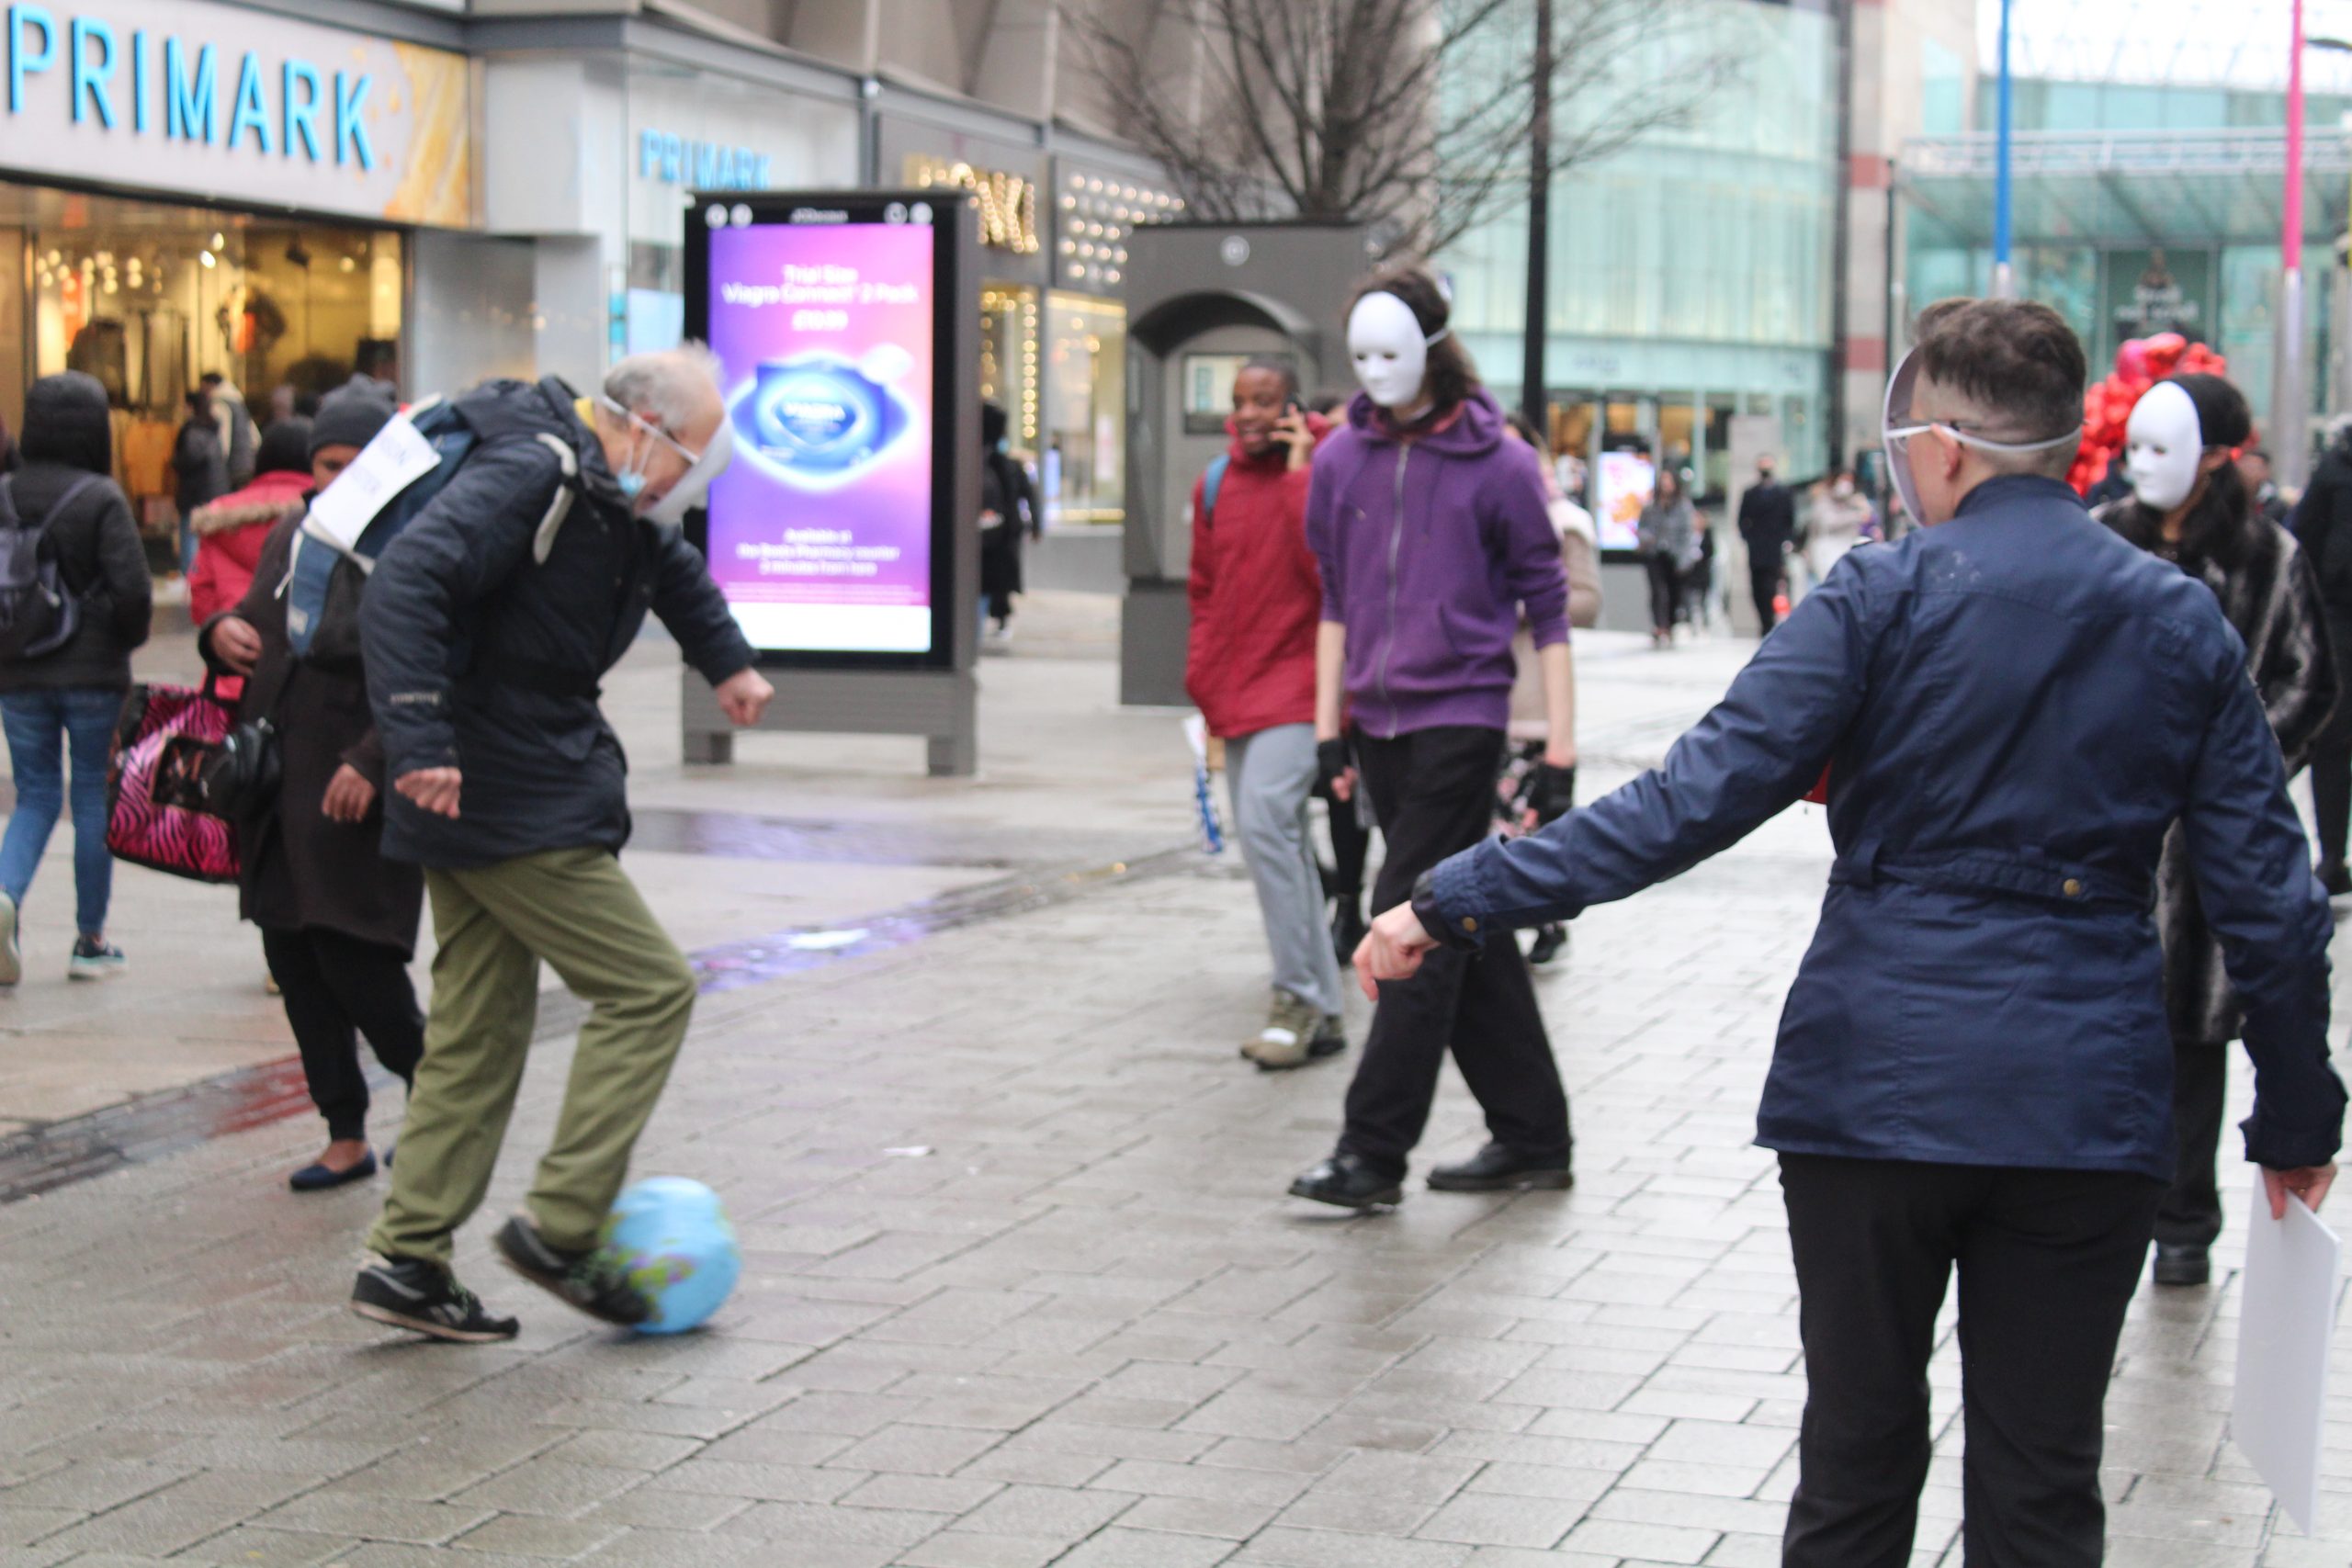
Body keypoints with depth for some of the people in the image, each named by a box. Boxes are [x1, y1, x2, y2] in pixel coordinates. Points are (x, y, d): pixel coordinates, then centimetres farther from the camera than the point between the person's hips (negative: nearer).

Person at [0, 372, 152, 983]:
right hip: (93, 673, -3)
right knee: (95, 796, 8)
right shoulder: (101, 499, -12)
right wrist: (125, 640, 4)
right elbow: (134, 589, -15)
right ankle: (90, 940, 13)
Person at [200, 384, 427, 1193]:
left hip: (357, 799, -7)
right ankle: (347, 1135, 19)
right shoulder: (290, 536, 11)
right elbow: (256, 625, 25)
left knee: (356, 961, -9)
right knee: (295, 963, 9)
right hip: (278, 791, 7)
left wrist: (372, 763, -23)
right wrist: (221, 631, 2)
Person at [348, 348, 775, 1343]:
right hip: (516, 804, -10)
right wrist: (422, 743, -37)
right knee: (647, 991, -5)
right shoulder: (532, 477, -19)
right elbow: (405, 585, -31)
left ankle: (408, 1260, 15)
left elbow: (672, 567, 37)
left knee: (480, 1029, 12)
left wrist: (726, 662, 41)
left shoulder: (612, 493, 12)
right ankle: (559, 1226, -2)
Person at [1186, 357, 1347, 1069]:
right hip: (1236, 690, 7)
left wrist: (1298, 474, -18)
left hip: (1296, 683, -7)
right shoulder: (1215, 484, 11)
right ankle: (1321, 1013, 20)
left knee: (1266, 820, -22)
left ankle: (1299, 998, -16)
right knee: (1278, 841, 11)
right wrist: (1202, 666, 13)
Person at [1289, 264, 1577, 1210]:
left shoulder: (1497, 463, -6)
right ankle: (1532, 1138, 19)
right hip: (1378, 723, 6)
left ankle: (1373, 1151, -4)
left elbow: (1546, 608, -4)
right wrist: (1329, 728, 12)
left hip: (1459, 716, -6)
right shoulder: (1342, 459, 7)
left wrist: (1560, 753, -7)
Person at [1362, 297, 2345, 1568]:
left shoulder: (1885, 598, -8)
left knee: (1858, 1464, 12)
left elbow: (1694, 800, -15)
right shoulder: (2183, 621, 3)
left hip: (1879, 1083, -2)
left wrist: (1455, 905, -13)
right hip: (2088, 1111, 2)